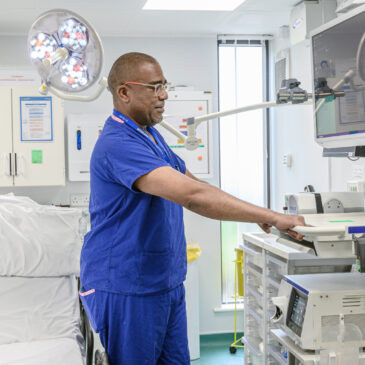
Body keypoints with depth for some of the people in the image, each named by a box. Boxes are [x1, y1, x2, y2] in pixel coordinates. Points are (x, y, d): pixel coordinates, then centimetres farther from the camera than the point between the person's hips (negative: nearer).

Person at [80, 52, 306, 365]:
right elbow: (192, 195, -32)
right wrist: (272, 218, -29)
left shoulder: (151, 136, 11)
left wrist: (258, 215, 5)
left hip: (167, 284, 9)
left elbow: (194, 184, 16)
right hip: (126, 290, -9)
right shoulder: (118, 145, -23)